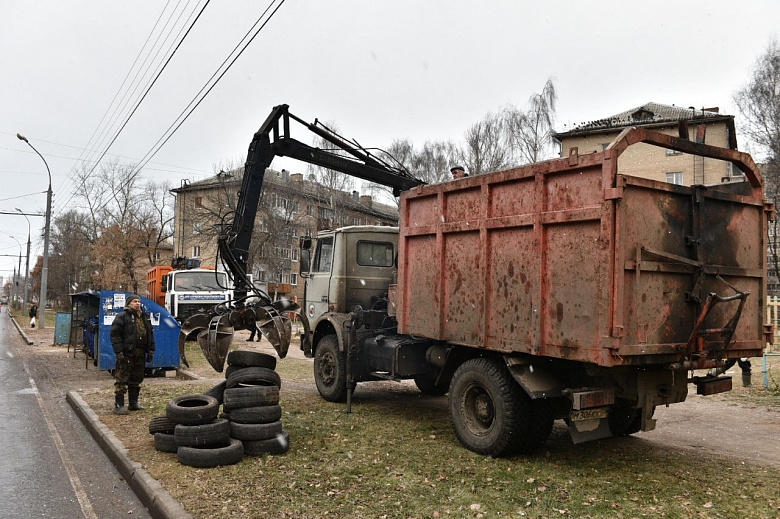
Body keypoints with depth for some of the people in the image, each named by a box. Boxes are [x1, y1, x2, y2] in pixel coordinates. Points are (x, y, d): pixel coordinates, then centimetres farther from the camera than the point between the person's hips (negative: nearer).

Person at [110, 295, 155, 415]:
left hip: (140, 355, 7)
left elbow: (150, 334, 21)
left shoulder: (145, 318, 16)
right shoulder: (122, 317, -5)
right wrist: (119, 352, -17)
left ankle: (133, 403, 23)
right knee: (122, 380, -5)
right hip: (126, 354, -7)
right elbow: (115, 335, -11)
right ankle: (118, 405, -1)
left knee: (136, 380, 13)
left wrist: (151, 351, 15)